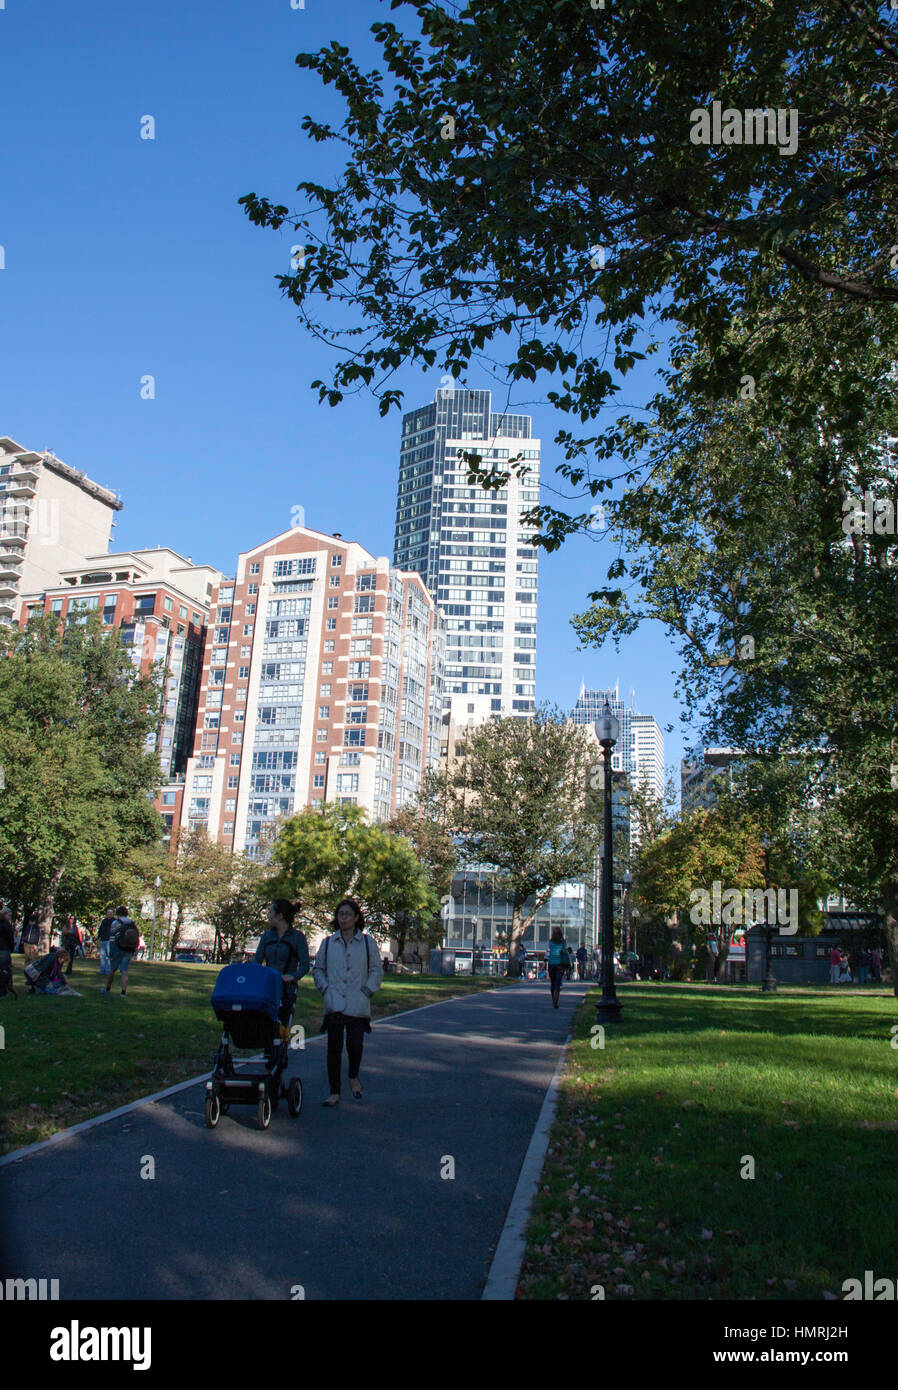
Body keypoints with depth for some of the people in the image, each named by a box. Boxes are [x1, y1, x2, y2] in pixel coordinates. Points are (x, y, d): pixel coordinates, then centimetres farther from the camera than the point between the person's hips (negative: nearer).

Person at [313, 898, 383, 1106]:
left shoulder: (367, 942, 5)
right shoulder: (328, 943, 9)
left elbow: (377, 971, 8)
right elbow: (318, 969, 17)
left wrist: (366, 992, -3)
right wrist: (325, 989, 3)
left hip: (357, 1006, -2)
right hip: (333, 1005, 2)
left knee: (355, 1045, -9)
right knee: (333, 1048, 3)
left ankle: (353, 1077, 22)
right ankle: (334, 1092, 14)